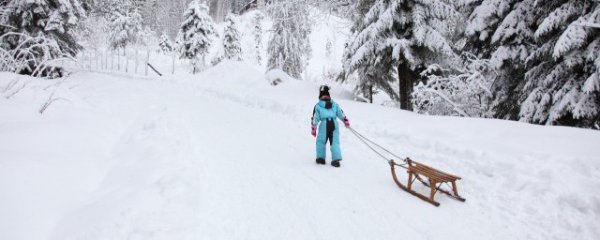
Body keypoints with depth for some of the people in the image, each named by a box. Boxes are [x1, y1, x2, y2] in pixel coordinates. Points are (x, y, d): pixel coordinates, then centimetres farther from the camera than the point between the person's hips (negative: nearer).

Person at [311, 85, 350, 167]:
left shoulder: (318, 106, 7)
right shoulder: (334, 104, 15)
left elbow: (315, 118, 4)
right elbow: (341, 114, 16)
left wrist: (313, 129, 8)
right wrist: (346, 122, 28)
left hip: (324, 124, -2)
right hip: (334, 124, 3)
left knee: (320, 141, 13)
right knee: (335, 142, 5)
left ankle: (321, 158, 14)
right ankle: (336, 159, -4)